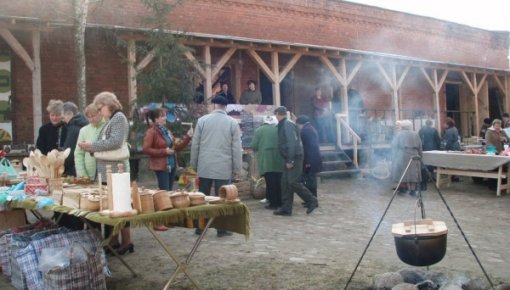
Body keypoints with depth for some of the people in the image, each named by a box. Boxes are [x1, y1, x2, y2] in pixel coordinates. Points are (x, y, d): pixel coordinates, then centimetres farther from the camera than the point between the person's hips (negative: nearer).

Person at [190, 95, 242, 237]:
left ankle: (200, 227, 17)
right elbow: (237, 148, -3)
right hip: (224, 167, -1)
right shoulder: (232, 122, -2)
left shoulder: (202, 120, 1)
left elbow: (195, 144, 4)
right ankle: (221, 228, 7)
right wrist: (237, 168, 4)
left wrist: (193, 164, 13)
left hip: (204, 166, 2)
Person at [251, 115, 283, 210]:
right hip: (278, 160, 3)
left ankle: (273, 203, -1)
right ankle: (279, 202, 13)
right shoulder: (278, 129, 9)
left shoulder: (259, 130, 1)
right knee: (278, 181, 8)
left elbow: (254, 146, -2)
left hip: (266, 160, -3)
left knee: (270, 182, -2)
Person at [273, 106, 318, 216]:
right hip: (289, 159, 10)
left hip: (294, 158, -10)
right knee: (285, 183, 8)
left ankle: (311, 201, 3)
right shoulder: (283, 125, 16)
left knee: (293, 182, -10)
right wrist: (287, 160, 14)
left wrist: (290, 160, -23)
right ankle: (286, 208, 12)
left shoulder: (288, 125, -14)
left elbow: (292, 143, -21)